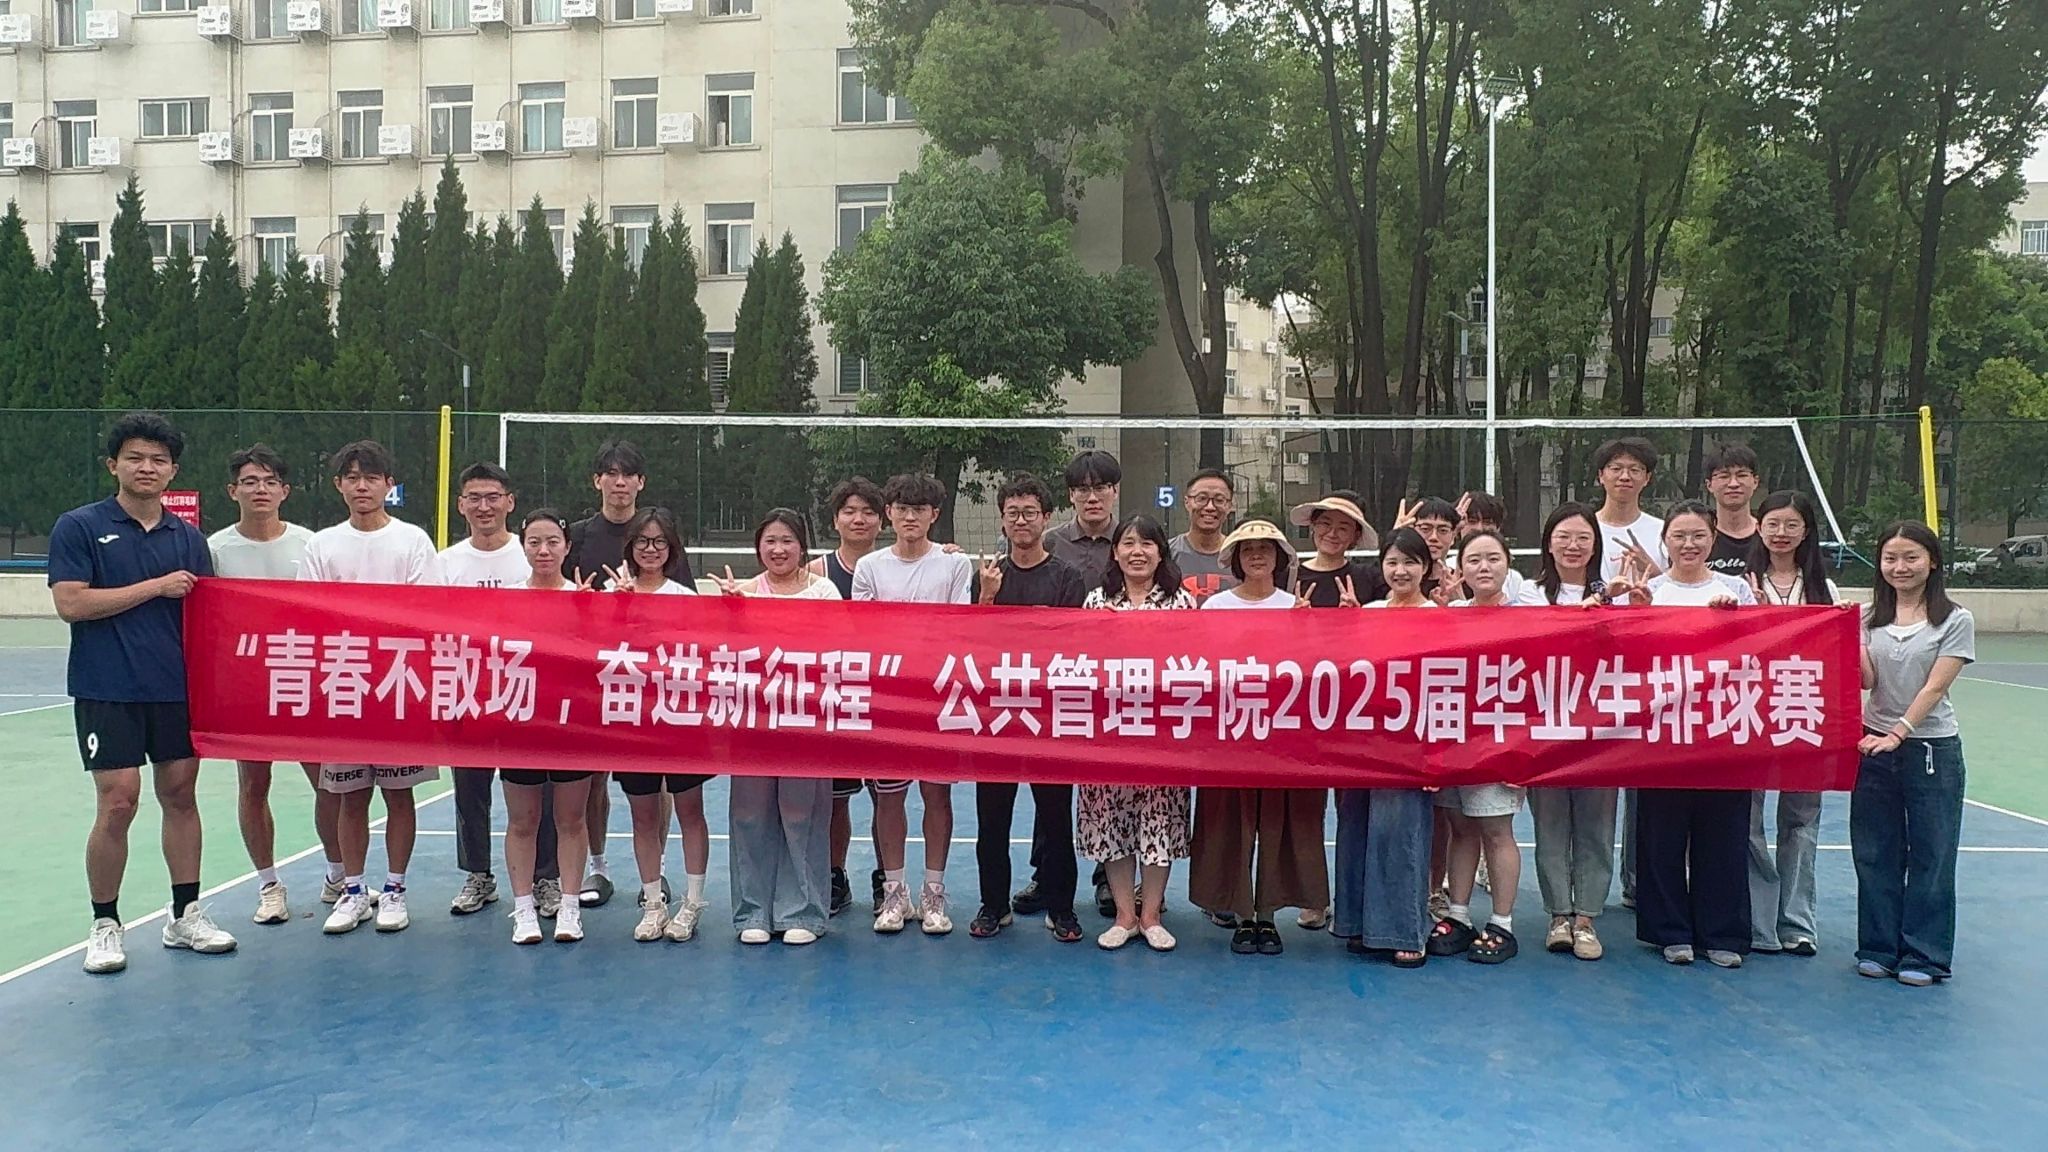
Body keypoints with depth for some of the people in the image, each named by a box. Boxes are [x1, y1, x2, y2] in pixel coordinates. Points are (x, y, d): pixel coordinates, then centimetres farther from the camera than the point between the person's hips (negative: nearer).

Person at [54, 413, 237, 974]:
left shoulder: (189, 538, 11)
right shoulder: (78, 527, -1)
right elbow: (70, 603, -11)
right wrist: (156, 587, -12)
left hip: (177, 689, 4)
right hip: (107, 691, -4)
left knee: (180, 794, 8)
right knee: (118, 803, -6)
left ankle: (185, 915, 18)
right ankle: (105, 924, 10)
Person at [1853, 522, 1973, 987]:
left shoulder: (1956, 621, -4)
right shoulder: (1871, 618, 6)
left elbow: (1935, 687, -10)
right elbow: (1867, 680, -3)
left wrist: (1898, 734, -18)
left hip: (1932, 749, -3)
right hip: (1874, 746, 3)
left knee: (1931, 855, 5)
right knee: (1874, 853, 8)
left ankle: (1924, 955, 15)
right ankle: (1878, 948, 19)